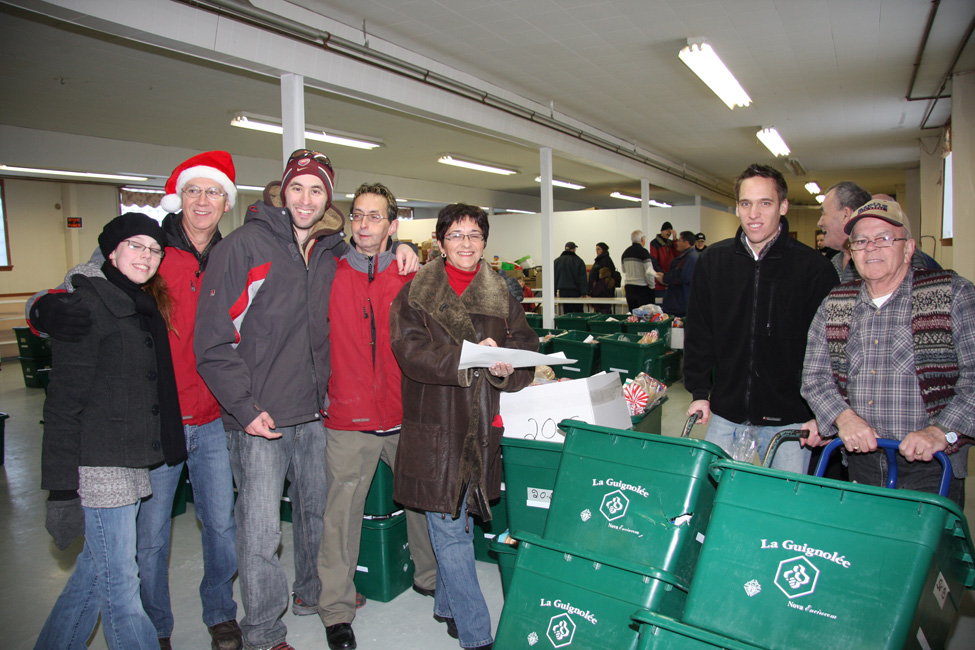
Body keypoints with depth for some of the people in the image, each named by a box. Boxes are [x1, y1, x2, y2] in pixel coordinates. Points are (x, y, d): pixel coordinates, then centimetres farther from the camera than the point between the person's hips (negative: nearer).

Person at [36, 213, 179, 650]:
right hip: (100, 465, -7)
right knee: (120, 585, 0)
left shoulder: (146, 308, 15)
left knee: (96, 569, 16)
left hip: (135, 462, 7)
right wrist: (62, 486, -16)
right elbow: (63, 400, -13)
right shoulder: (88, 305, -9)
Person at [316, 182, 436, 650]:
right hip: (348, 418, -2)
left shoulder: (409, 278, 4)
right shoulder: (330, 275, 0)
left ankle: (429, 576, 37)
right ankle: (337, 609, 21)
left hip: (406, 416, 3)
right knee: (342, 511, 4)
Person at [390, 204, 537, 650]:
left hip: (482, 428, 4)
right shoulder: (415, 294, -2)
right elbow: (410, 351, -14)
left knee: (461, 522, 18)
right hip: (434, 427, -4)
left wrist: (507, 369, -20)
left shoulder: (500, 296, 10)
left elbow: (526, 345, 2)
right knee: (449, 532, 0)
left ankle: (448, 606, 38)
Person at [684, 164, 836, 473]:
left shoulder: (814, 268, -5)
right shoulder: (712, 261, 3)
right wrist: (699, 391, 5)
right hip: (726, 416, 3)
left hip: (788, 419, -2)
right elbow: (698, 332, 9)